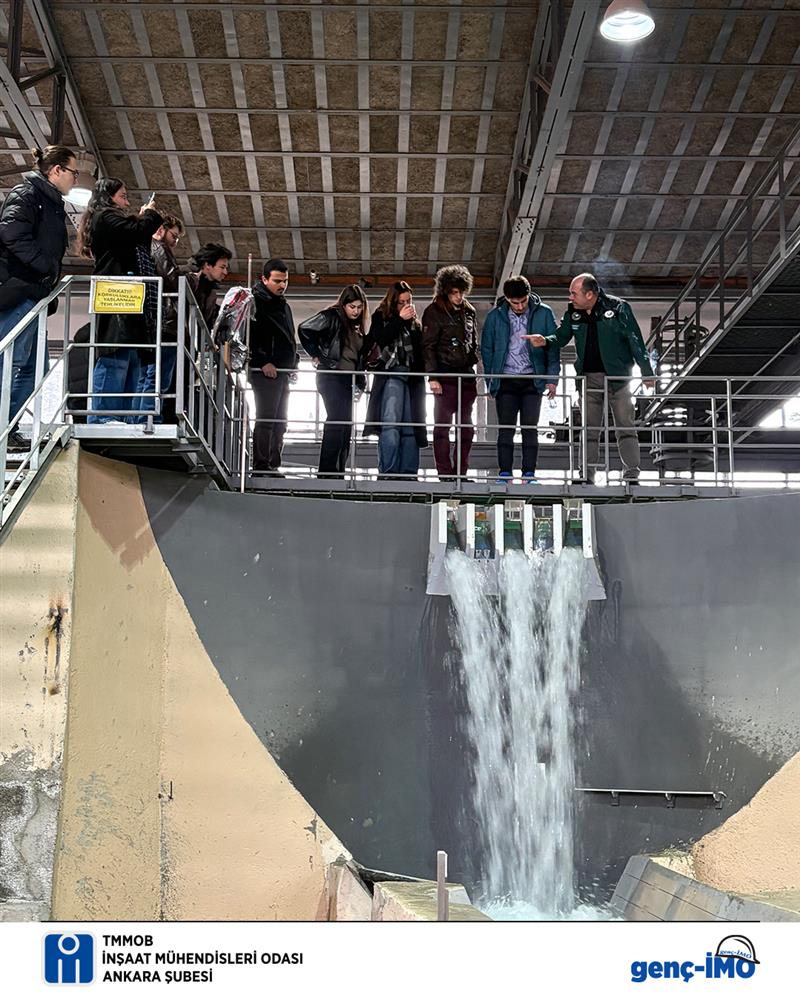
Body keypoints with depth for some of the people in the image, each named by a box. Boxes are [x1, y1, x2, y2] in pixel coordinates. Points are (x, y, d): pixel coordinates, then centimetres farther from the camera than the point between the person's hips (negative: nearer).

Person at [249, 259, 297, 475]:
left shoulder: (284, 305, 21)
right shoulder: (255, 301, -7)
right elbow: (248, 336, -17)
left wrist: (294, 362, 16)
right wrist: (262, 362, -22)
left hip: (283, 371, 9)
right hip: (265, 371, -9)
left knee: (280, 422, 9)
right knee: (266, 419, -11)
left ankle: (273, 466, 14)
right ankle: (261, 466, -9)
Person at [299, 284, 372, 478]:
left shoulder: (358, 327, 17)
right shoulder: (331, 317, -6)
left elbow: (362, 356, 22)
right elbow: (304, 329, -13)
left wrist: (360, 382, 13)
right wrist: (316, 356, -10)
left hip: (349, 380, 8)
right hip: (331, 376, -8)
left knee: (346, 426, 7)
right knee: (337, 420, -16)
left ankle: (339, 471, 12)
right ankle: (327, 471, -15)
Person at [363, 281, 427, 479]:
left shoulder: (414, 322, 20)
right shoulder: (381, 317, 9)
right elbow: (379, 339, -9)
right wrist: (400, 319, -8)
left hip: (413, 378, 5)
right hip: (391, 374, -5)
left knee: (411, 426, 0)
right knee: (390, 424, -17)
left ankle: (408, 472, 1)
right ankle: (388, 472, -18)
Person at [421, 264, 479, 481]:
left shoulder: (469, 312, 15)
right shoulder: (434, 311, -3)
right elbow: (428, 346, -6)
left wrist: (477, 369, 14)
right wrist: (432, 376, -14)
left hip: (467, 374, 6)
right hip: (445, 375, -6)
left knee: (466, 426, 6)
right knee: (442, 425, -4)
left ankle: (460, 472, 12)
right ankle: (445, 473, -2)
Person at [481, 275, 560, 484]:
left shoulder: (543, 313, 0)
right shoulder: (496, 316, 2)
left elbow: (553, 347, 3)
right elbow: (486, 348, 8)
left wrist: (552, 378, -3)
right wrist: (490, 380, 4)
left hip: (532, 379, 0)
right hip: (506, 379, 1)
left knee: (530, 428, 0)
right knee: (505, 428, -1)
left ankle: (529, 474, 5)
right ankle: (505, 474, 3)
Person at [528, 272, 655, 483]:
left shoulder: (618, 307, -9)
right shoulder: (573, 313, 4)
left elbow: (635, 340, -6)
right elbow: (562, 337, 12)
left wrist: (646, 372, -5)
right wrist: (545, 341, -10)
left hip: (617, 376, -4)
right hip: (589, 377, 4)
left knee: (625, 428, -1)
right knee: (588, 429, 7)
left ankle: (631, 475, 2)